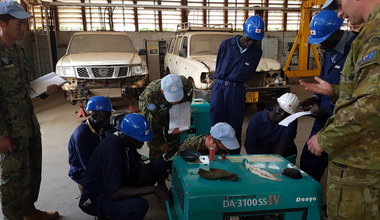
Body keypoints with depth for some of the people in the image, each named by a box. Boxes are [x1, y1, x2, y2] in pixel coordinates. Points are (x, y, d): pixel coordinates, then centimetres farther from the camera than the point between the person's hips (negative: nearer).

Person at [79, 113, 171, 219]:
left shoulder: (126, 141, -8)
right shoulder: (111, 149, -33)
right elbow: (114, 192, -36)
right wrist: (152, 189, -33)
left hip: (119, 183, 8)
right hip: (96, 197, -7)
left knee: (160, 164, -4)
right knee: (139, 205, -37)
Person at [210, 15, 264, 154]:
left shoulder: (257, 52, 2)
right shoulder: (226, 44, -2)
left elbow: (248, 74, 11)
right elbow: (218, 66, 8)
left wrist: (233, 82, 10)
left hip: (237, 91, 1)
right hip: (219, 87, -1)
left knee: (235, 126, 4)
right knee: (217, 124, 1)